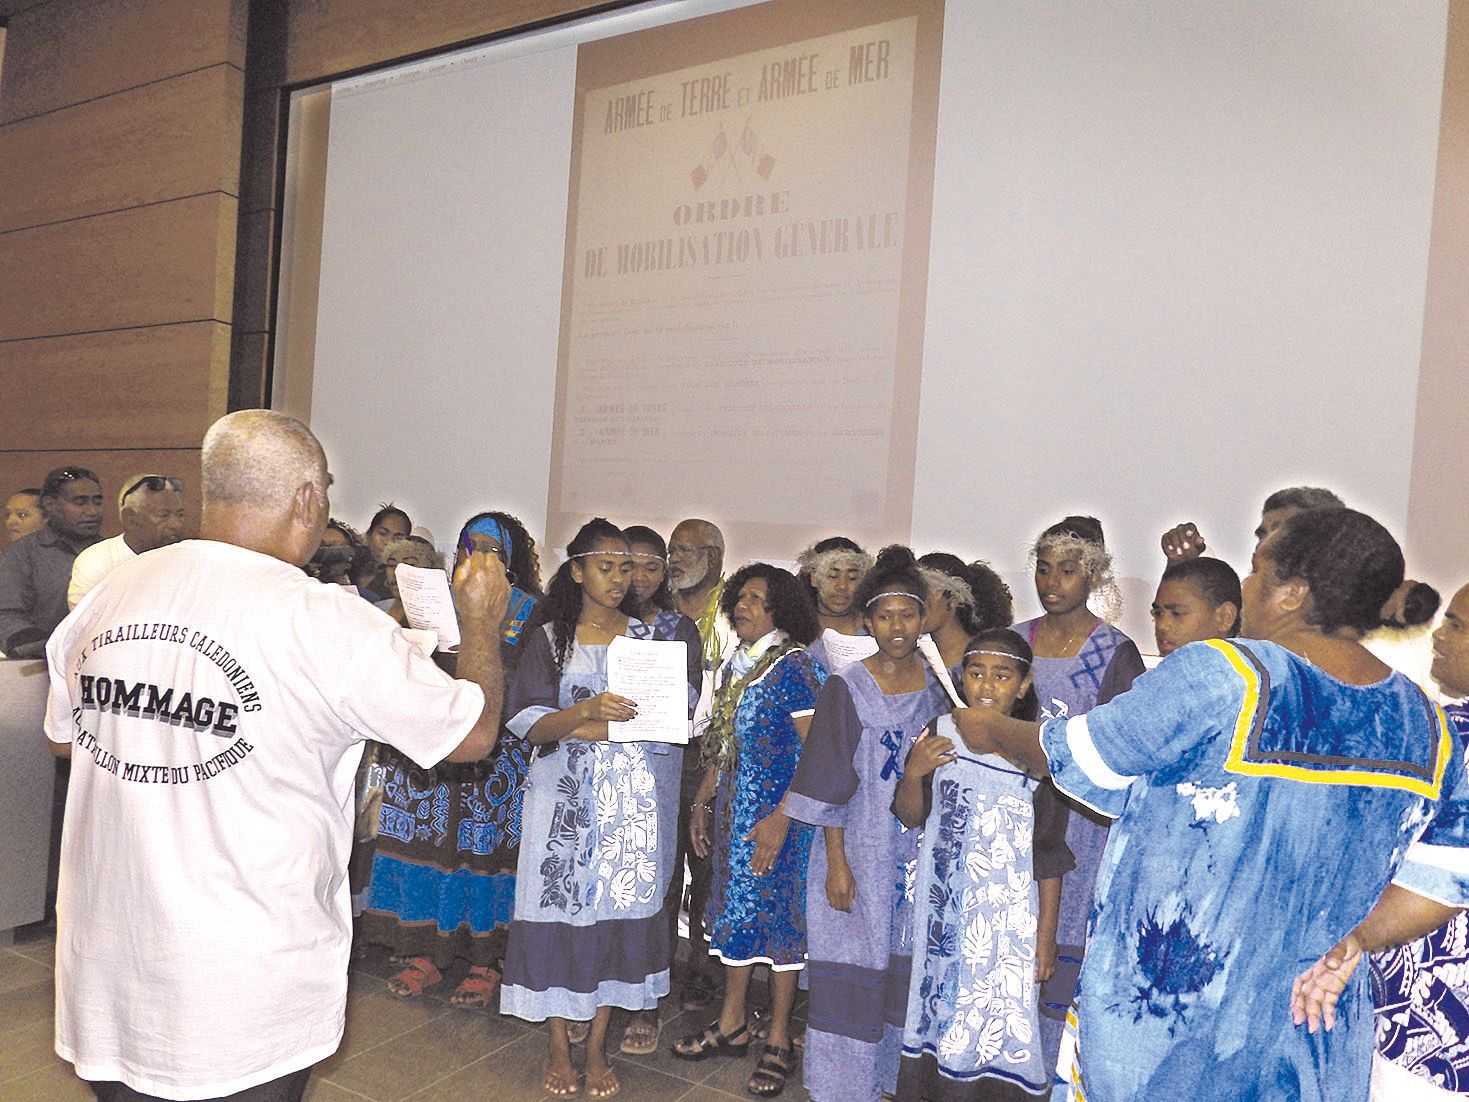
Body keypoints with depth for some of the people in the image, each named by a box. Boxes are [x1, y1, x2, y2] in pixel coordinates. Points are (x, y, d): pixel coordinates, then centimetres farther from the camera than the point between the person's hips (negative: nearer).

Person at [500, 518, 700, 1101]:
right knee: (561, 908, 2)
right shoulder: (549, 638, 3)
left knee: (619, 910, 5)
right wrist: (588, 709, -26)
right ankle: (558, 1045, 20)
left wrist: (575, 729, -15)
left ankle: (597, 1046, 21)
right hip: (566, 799, -1)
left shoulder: (653, 636, 6)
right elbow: (528, 725, -8)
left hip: (633, 800, 1)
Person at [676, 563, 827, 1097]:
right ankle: (732, 1022, 30)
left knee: (780, 911, 4)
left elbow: (814, 755, -17)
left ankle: (779, 1039, 18)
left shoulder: (795, 666, -14)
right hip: (734, 810, 7)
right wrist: (702, 803, 14)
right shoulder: (733, 666, 9)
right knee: (735, 906, 14)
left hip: (780, 812, -7)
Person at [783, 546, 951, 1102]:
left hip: (922, 849, 4)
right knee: (852, 968, 4)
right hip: (860, 851, -3)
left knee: (905, 966, 13)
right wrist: (836, 862, -12)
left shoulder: (938, 681, 3)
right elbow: (829, 782, -9)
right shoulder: (847, 687, -8)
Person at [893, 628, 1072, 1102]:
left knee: (999, 1022, 3)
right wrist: (913, 773, -14)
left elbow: (1049, 855, -2)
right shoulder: (940, 735, 0)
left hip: (1009, 917, -2)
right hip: (945, 910, 2)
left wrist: (1047, 934, -1)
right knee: (939, 1013, 11)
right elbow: (910, 817, 6)